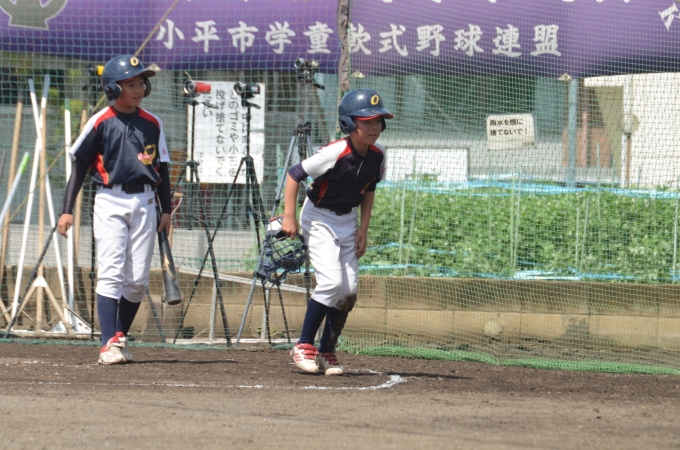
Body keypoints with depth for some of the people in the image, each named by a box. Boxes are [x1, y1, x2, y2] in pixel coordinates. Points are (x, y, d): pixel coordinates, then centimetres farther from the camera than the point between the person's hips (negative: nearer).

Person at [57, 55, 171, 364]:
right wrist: (67, 210, -5)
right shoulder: (101, 123, -3)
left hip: (144, 203, 4)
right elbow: (80, 166, 0)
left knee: (138, 280, 2)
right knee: (111, 272, -13)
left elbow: (161, 168, 16)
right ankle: (109, 344, -17)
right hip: (110, 202, -4)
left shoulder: (152, 124, 9)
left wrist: (166, 210, 12)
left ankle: (120, 336, 19)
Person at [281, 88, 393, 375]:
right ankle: (304, 346, -7)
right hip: (319, 219, -6)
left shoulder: (377, 156, -8)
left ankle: (327, 351, 12)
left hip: (348, 220, 6)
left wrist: (364, 228, 5)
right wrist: (289, 216, -22)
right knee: (332, 281, -20)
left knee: (349, 290, 0)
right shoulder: (335, 153, -28)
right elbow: (294, 175, -21)